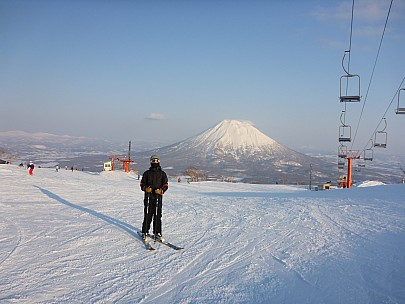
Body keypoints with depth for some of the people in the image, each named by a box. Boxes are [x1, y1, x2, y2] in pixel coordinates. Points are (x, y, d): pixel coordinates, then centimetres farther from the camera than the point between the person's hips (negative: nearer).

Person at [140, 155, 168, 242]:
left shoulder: (162, 173, 10)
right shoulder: (147, 173, 12)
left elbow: (165, 185, 5)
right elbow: (142, 183, 12)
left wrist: (161, 190, -14)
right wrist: (145, 188, -10)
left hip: (158, 197, 0)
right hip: (148, 196, 0)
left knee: (158, 216, 0)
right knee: (147, 215, -2)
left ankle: (157, 233, 8)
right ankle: (145, 232, 10)